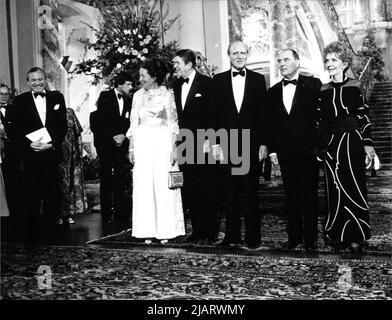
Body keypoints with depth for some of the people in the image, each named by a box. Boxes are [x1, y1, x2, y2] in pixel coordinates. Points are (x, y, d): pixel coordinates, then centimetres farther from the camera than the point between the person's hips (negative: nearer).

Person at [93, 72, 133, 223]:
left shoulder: (128, 101, 11)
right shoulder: (105, 97, -1)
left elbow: (129, 123, 8)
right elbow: (101, 120, -8)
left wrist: (123, 135, -10)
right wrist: (113, 137, -12)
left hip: (121, 142, 3)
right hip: (105, 142, -3)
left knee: (120, 176, -2)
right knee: (106, 177, -2)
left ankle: (120, 210, 3)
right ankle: (106, 212, 3)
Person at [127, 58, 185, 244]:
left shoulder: (167, 94, 2)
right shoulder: (138, 96, 12)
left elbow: (173, 123, 0)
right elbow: (133, 124, 12)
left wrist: (173, 147, -7)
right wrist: (132, 148, 6)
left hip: (162, 142, -3)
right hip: (142, 142, 3)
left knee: (164, 186, -2)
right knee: (144, 187, 1)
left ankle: (165, 230, 5)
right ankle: (147, 231, 6)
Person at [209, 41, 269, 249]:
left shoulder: (258, 80, 7)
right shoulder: (218, 80, 9)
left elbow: (263, 113, 5)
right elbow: (214, 114, 6)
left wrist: (264, 143, -1)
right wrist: (215, 143, -1)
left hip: (251, 143, -1)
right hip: (227, 143, 1)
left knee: (251, 192, 2)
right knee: (230, 192, 5)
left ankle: (253, 237, 10)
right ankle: (232, 236, 13)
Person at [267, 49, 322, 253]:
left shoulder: (313, 85, 0)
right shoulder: (273, 91, 12)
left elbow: (320, 115, -4)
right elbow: (271, 123, 12)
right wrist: (272, 151, 7)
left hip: (308, 150, -3)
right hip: (285, 153, 4)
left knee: (309, 196, 3)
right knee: (291, 197, 8)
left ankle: (311, 240, 11)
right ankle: (294, 237, 18)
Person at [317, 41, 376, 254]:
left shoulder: (355, 87, 2)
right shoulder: (323, 91, 8)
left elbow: (364, 118, 2)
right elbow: (320, 122, 9)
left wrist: (367, 144, -5)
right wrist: (320, 147, 6)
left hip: (352, 142, -2)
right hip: (331, 145, 2)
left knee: (354, 187, -1)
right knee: (335, 190, 4)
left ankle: (355, 238, 7)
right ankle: (339, 236, 13)